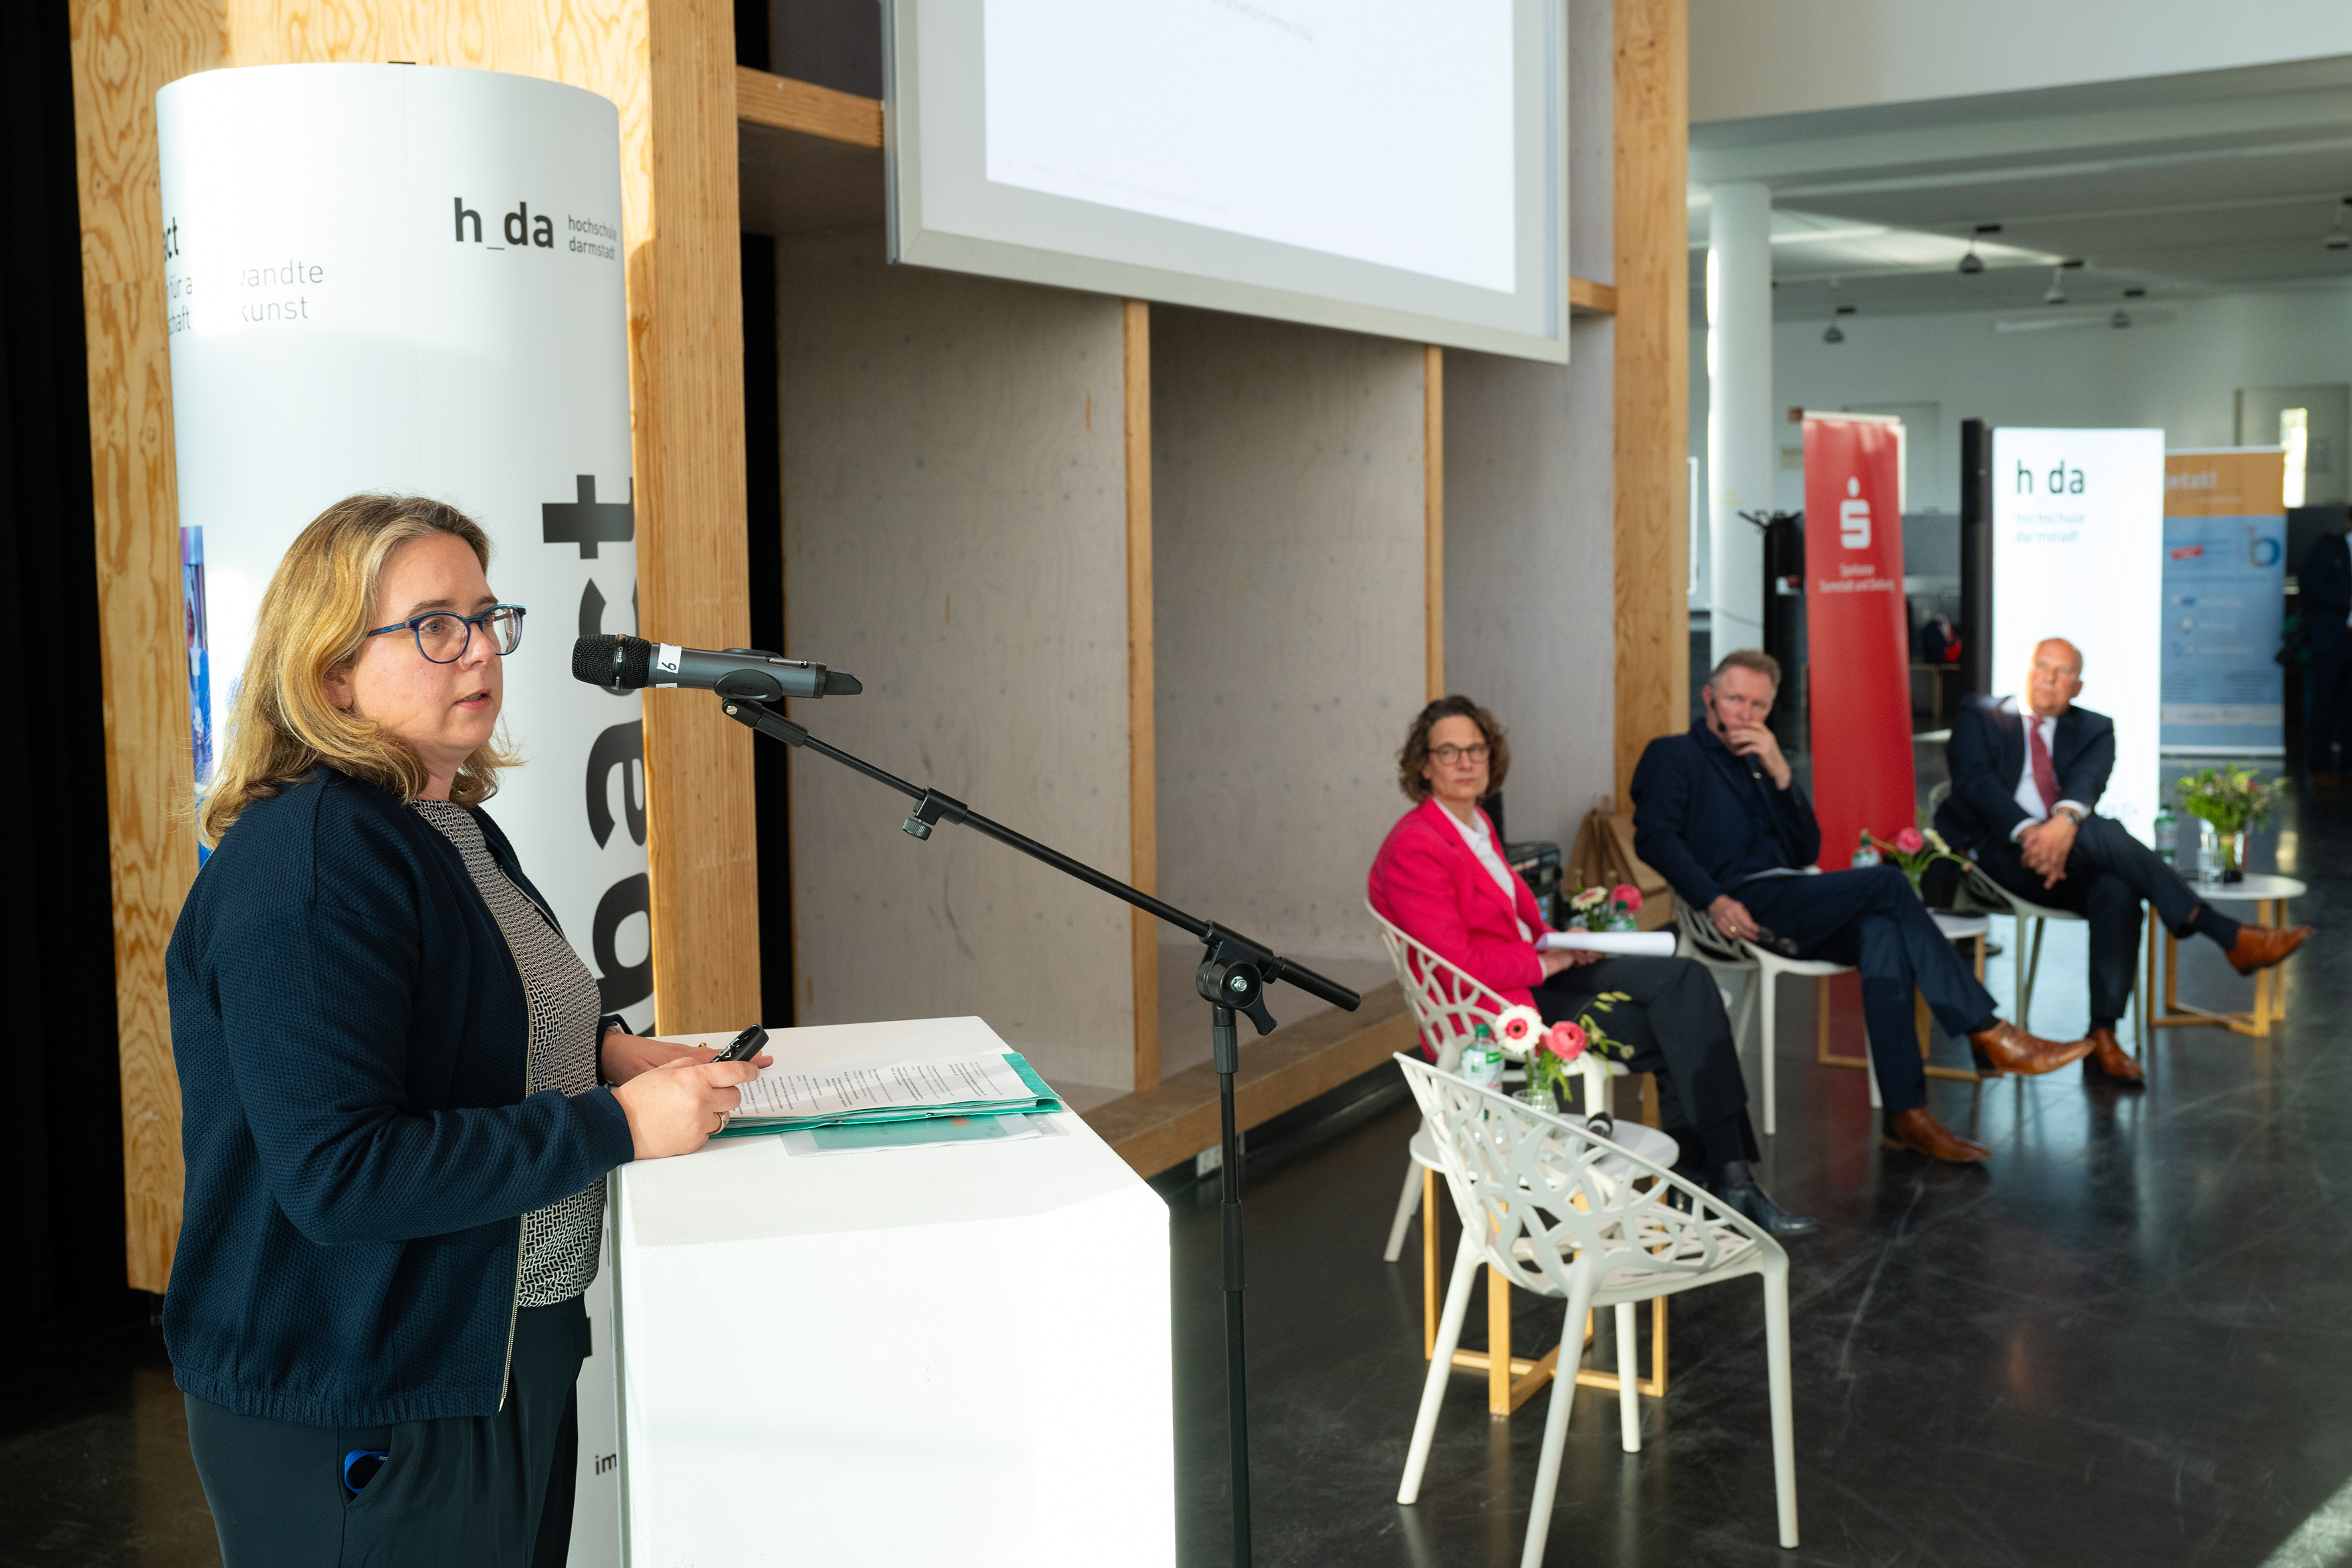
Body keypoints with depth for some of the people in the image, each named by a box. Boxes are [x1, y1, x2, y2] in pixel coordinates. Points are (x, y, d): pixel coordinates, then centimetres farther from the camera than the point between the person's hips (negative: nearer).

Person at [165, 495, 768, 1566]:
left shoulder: (456, 828, 8)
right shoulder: (304, 863, -23)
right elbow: (338, 1174, -29)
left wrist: (604, 1049, 4)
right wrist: (618, 1125, -24)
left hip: (515, 1350, 9)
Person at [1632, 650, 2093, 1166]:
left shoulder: (1761, 764, 29)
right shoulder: (1674, 756, 10)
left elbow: (1807, 852, 16)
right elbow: (1654, 837, -7)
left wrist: (1780, 773, 3)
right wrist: (1713, 900, -22)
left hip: (1791, 908, 6)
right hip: (1742, 904, -6)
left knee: (1882, 932, -27)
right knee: (1888, 882, -22)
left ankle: (1906, 1113, -32)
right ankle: (1989, 1035, -20)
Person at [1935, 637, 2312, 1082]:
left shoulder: (2092, 729, 18)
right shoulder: (1979, 716, 12)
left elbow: (2089, 778, -6)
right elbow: (1974, 781, -8)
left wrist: (2065, 819, -31)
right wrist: (2028, 830, -27)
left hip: (2068, 856, 3)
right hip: (1997, 855, -3)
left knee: (2117, 892, -33)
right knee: (2098, 831, -31)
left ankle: (2103, 1038, -31)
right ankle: (2230, 937, -31)